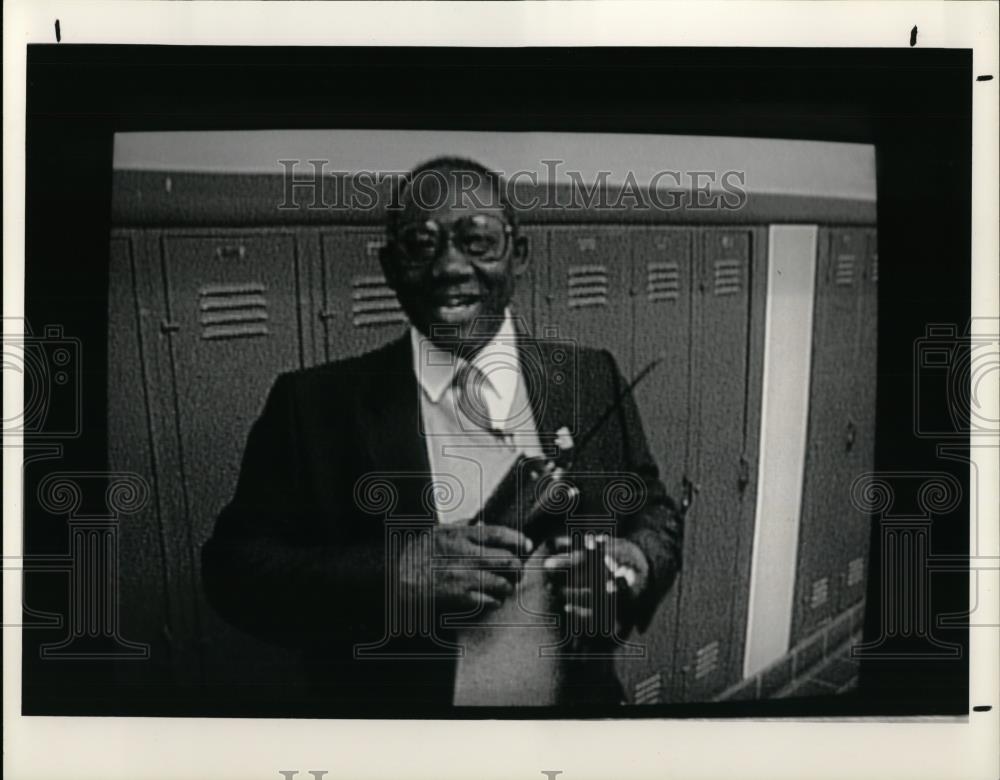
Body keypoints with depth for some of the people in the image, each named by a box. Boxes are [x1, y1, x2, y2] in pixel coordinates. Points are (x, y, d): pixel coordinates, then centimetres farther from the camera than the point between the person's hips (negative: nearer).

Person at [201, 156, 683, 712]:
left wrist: (637, 563, -19)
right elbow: (233, 570, -13)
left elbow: (653, 512, 3)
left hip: (575, 697, 2)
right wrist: (388, 574, -28)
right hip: (392, 709, -2)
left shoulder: (594, 380, -6)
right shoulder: (314, 404, -11)